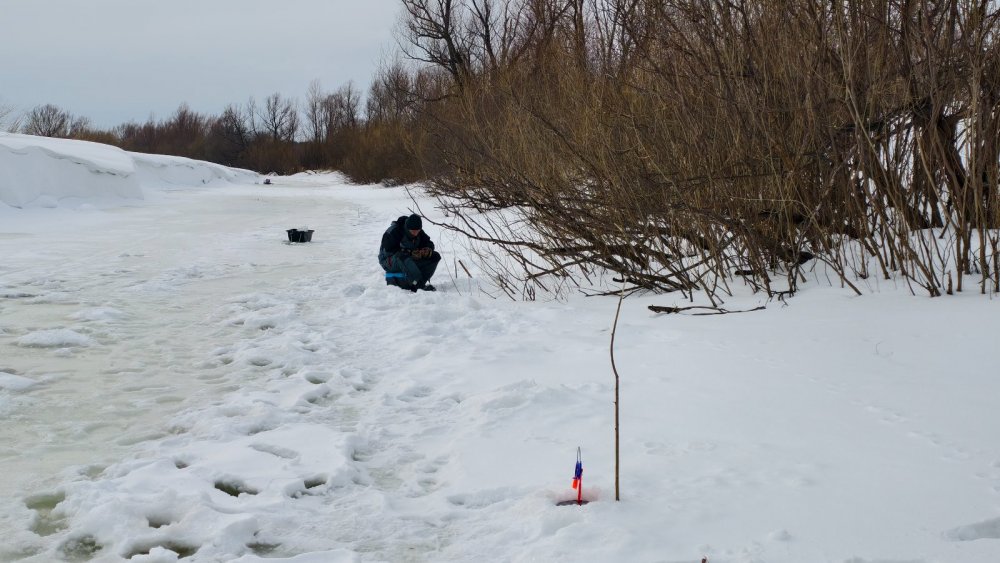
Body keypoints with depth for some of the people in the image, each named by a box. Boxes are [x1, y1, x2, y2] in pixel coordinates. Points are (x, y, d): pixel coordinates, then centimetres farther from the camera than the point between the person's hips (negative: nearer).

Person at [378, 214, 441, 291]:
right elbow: (389, 251, -25)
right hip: (389, 261, -6)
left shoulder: (420, 233, -2)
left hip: (411, 260, 6)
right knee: (402, 256, -42)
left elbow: (429, 244, 4)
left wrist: (428, 250, -22)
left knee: (435, 256, -11)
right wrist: (410, 253, -32)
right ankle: (420, 285, -44)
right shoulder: (394, 231, -21)